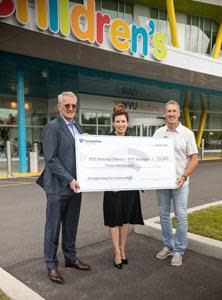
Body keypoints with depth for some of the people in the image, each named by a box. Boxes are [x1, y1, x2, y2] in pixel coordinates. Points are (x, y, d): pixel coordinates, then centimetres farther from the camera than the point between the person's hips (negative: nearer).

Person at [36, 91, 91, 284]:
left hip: (75, 185, 7)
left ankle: (70, 258, 32)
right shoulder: (52, 127, -9)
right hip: (58, 186, -7)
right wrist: (69, 179, -19)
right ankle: (51, 264, 21)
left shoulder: (78, 127, 13)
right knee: (53, 227, 6)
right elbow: (51, 159, -15)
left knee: (71, 225, 17)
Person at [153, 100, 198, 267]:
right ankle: (168, 246, 28)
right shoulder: (158, 133, 6)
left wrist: (184, 176, -16)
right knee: (164, 215, 12)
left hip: (179, 182, -3)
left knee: (181, 216, 1)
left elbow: (194, 159, -4)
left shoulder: (187, 133, -3)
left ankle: (179, 250, 16)